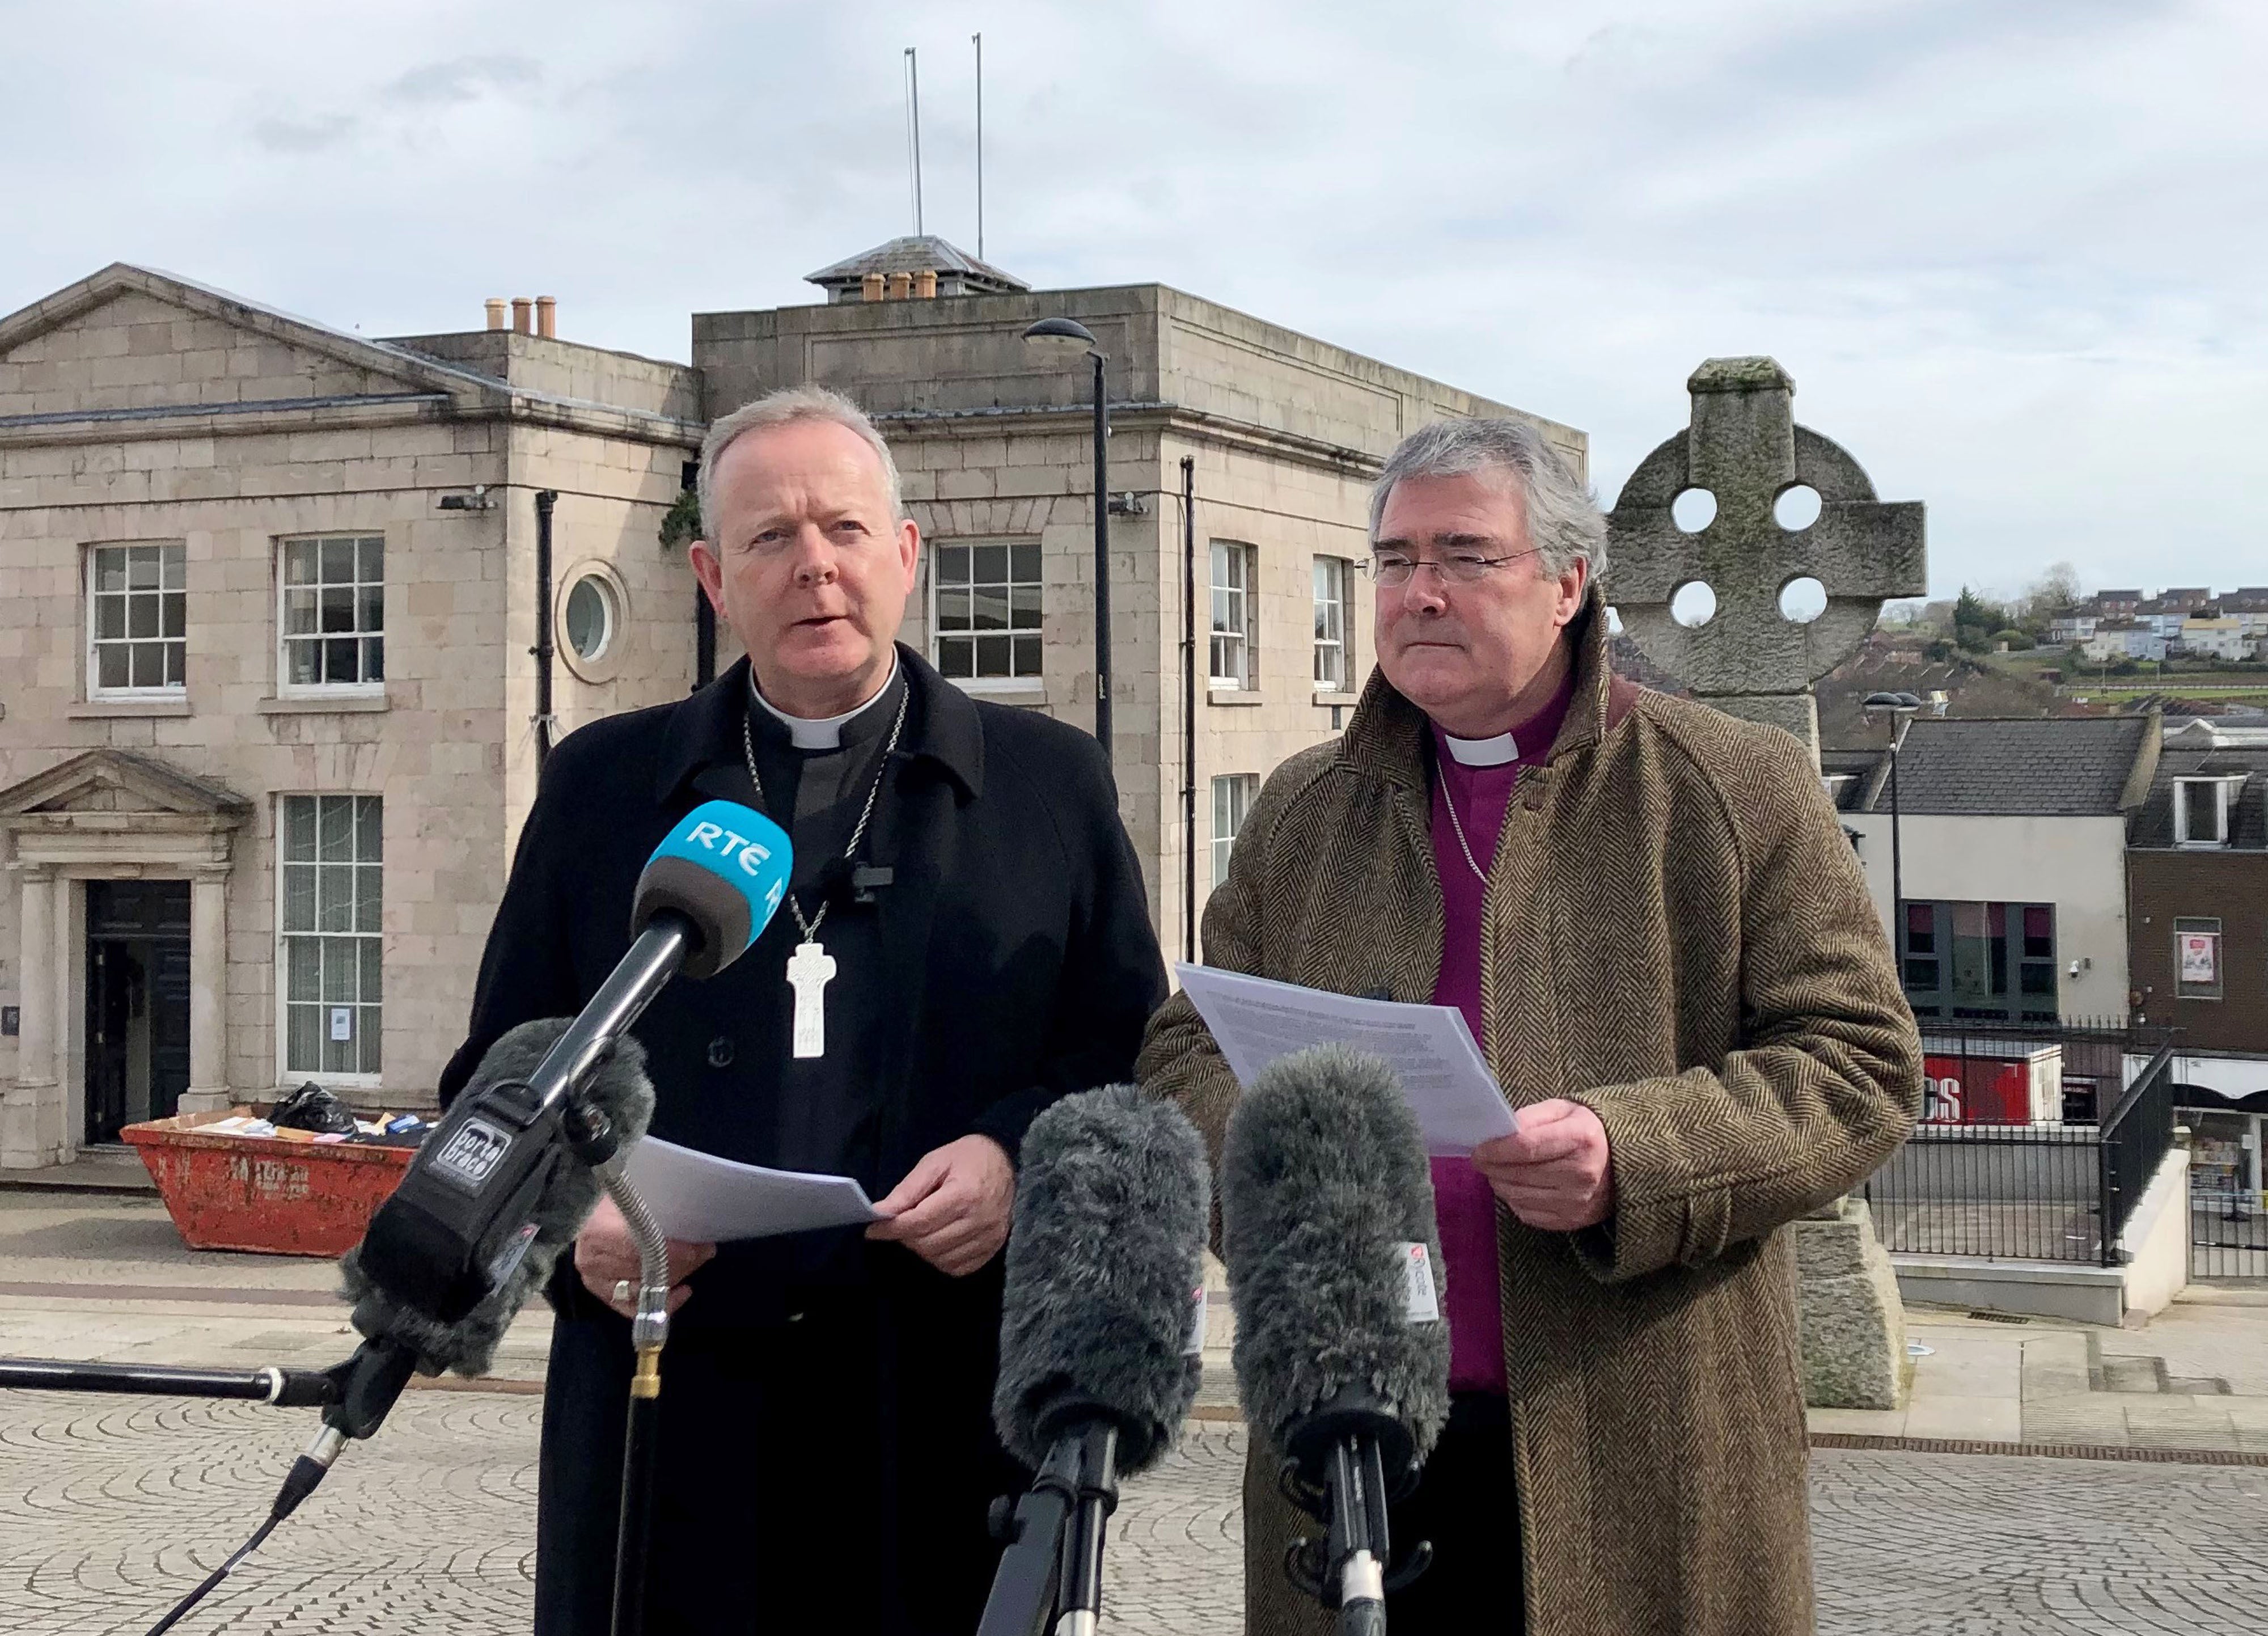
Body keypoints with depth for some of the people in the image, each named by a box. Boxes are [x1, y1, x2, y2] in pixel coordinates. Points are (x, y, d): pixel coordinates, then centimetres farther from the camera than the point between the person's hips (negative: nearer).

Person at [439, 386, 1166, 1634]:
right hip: (668, 1403, 1)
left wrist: (1020, 1155, -10)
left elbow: (1138, 1059, 9)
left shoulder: (1050, 780, 10)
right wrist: (572, 1220, -7)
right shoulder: (604, 785, 12)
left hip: (954, 1414, 0)